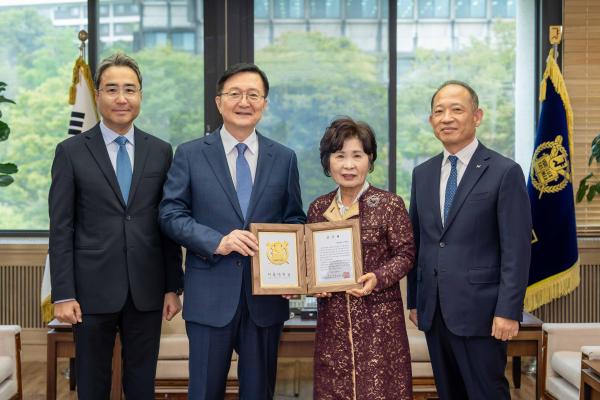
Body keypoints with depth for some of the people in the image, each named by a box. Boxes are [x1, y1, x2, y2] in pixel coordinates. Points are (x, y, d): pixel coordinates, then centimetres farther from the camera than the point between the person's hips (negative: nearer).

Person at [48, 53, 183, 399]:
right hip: (93, 290, -2)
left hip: (147, 291, 2)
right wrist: (63, 294, -8)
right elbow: (61, 229, -3)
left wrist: (173, 287, 5)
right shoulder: (71, 152, 0)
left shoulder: (161, 151, 6)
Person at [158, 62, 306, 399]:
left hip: (266, 295, 2)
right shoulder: (190, 154, 2)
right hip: (210, 295, -2)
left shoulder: (284, 158, 7)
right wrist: (218, 242, -18)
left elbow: (295, 219, 11)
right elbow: (171, 214, -3)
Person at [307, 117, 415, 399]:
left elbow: (405, 255, -4)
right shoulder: (318, 208, 7)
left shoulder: (390, 204, -5)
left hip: (378, 317, -3)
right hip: (332, 318, 4)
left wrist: (378, 278, -19)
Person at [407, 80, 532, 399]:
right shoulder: (423, 174, 11)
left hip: (479, 312, -5)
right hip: (433, 312, 5)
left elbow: (516, 250, -10)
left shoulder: (505, 172, -6)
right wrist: (414, 301, 11)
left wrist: (508, 311, -14)